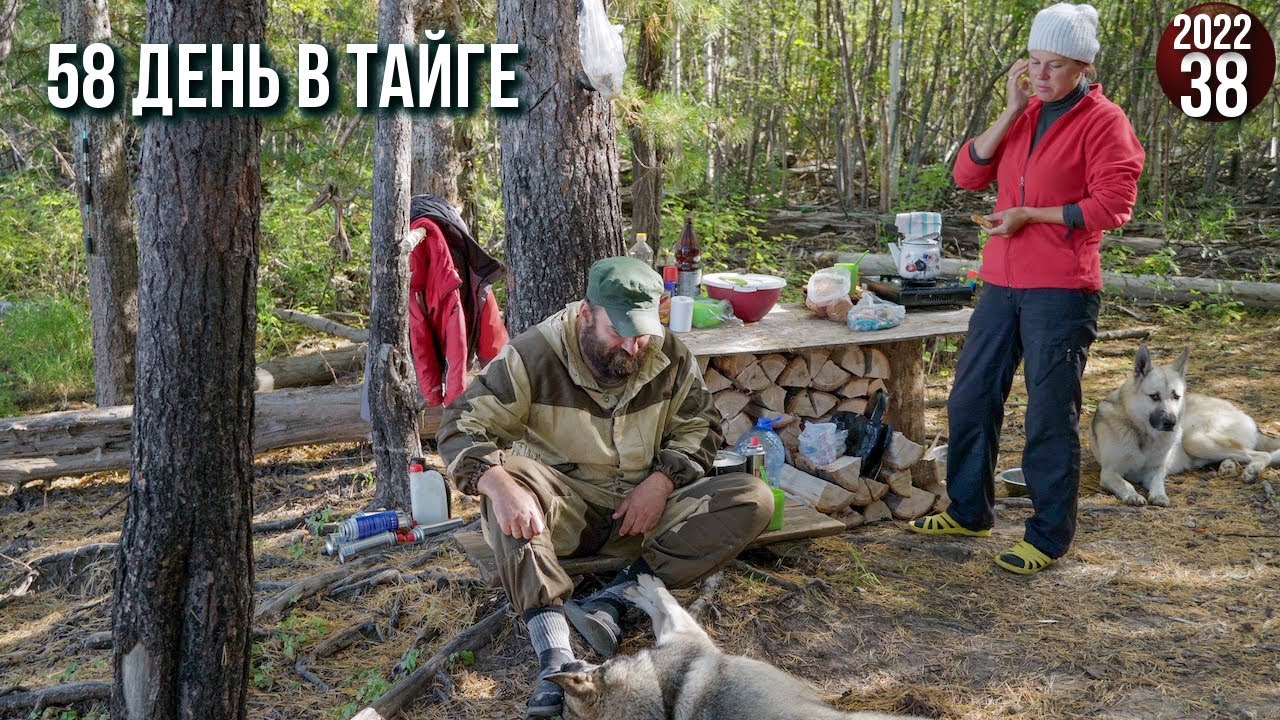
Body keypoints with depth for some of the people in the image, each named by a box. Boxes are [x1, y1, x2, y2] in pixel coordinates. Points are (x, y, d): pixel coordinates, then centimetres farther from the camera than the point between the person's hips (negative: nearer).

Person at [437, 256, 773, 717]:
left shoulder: (670, 356, -4)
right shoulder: (534, 355, -15)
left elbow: (699, 426, 5)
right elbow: (461, 424, -20)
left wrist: (660, 482, -14)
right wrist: (499, 485, -40)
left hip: (645, 507, 3)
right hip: (562, 510, -3)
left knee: (753, 500, -17)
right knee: (505, 475, -35)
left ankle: (612, 601, -26)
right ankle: (553, 650, -44)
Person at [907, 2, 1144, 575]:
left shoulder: (1103, 121, -5)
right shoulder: (1022, 115, 13)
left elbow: (1114, 204, -14)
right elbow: (968, 175, 3)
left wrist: (1030, 214, -15)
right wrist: (1012, 110, -4)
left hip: (1061, 290, -7)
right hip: (1001, 284, 7)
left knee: (1051, 415, 0)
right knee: (970, 398, 12)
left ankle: (1049, 537, 12)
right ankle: (968, 511, 28)